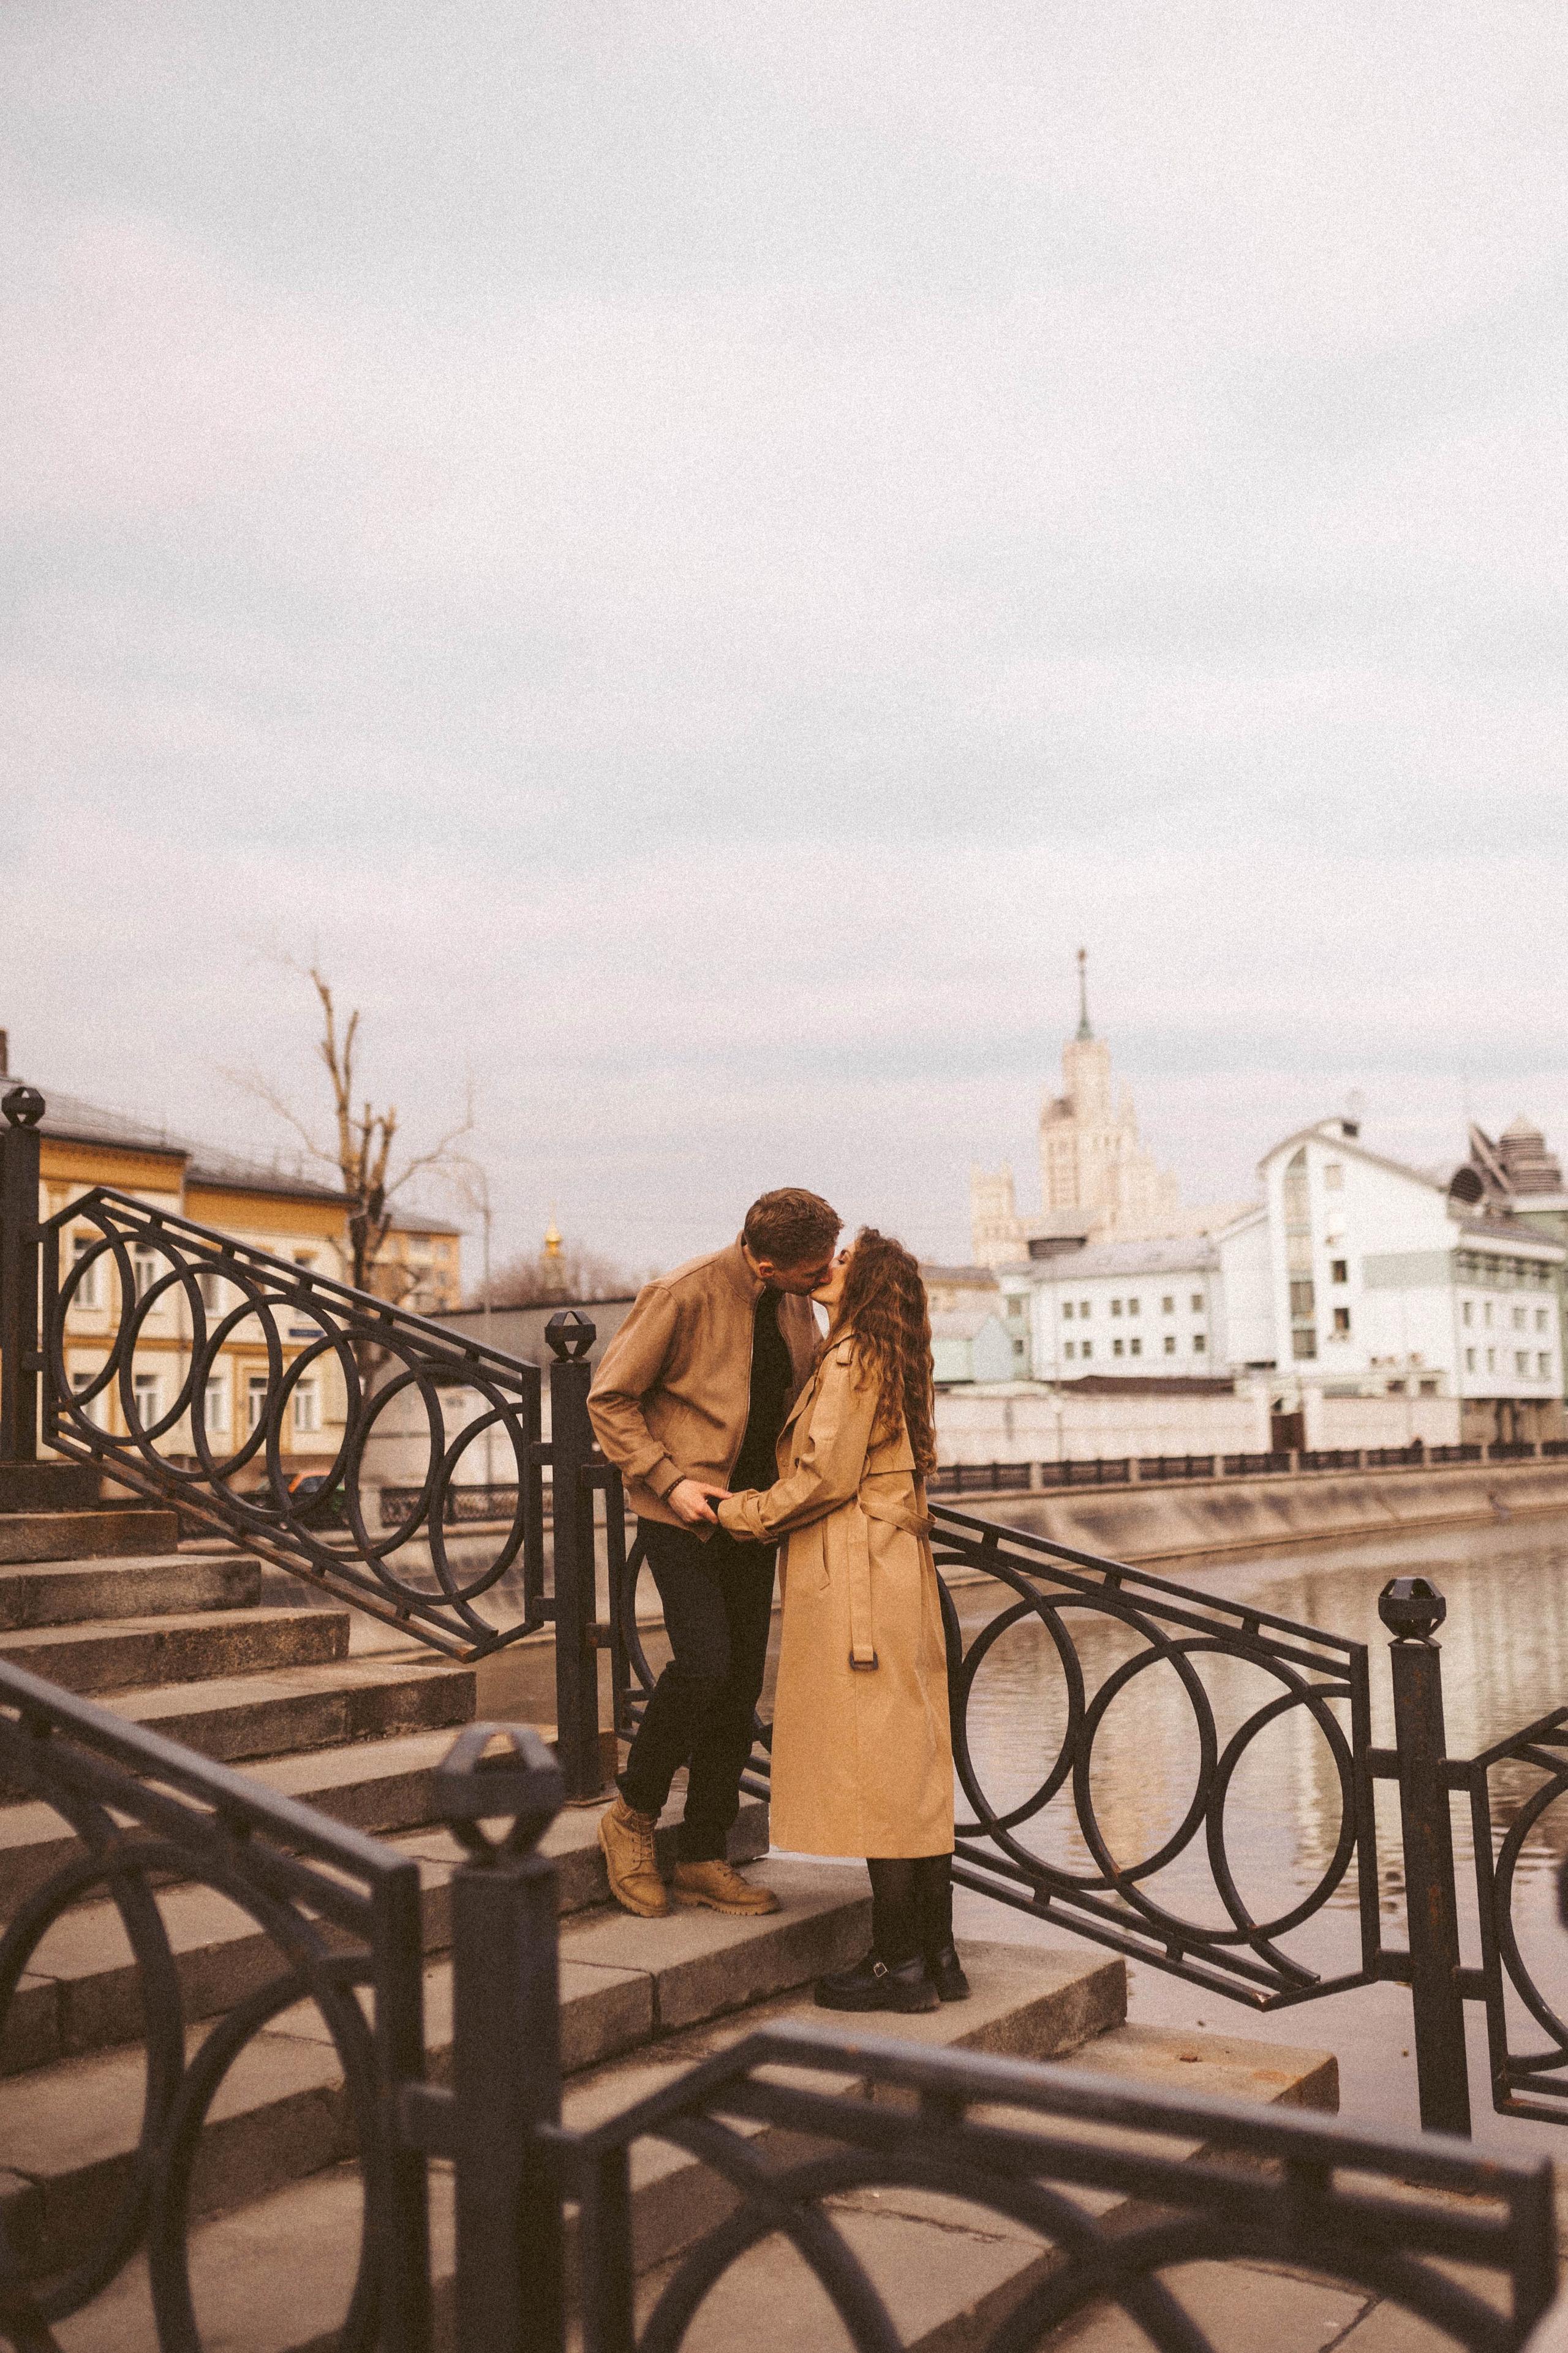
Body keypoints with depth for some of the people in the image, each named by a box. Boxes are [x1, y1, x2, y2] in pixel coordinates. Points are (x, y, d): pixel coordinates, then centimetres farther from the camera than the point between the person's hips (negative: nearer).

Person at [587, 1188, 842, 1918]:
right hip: (682, 1510, -6)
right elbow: (609, 1399, -10)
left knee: (740, 1687, 6)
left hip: (752, 1517, 6)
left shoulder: (795, 1304, 4)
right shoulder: (683, 1296, -16)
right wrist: (668, 1480, -18)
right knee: (703, 1661, -18)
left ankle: (703, 1858, 18)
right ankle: (633, 1816, 5)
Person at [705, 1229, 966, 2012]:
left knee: (872, 1763, -4)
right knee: (914, 1761, 10)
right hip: (897, 1568, 9)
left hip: (853, 1577, -9)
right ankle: (936, 1954, 16)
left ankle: (900, 1962, 2)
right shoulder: (893, 1360, 17)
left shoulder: (853, 1357, -12)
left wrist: (741, 1512, -2)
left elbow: (825, 1477, -15)